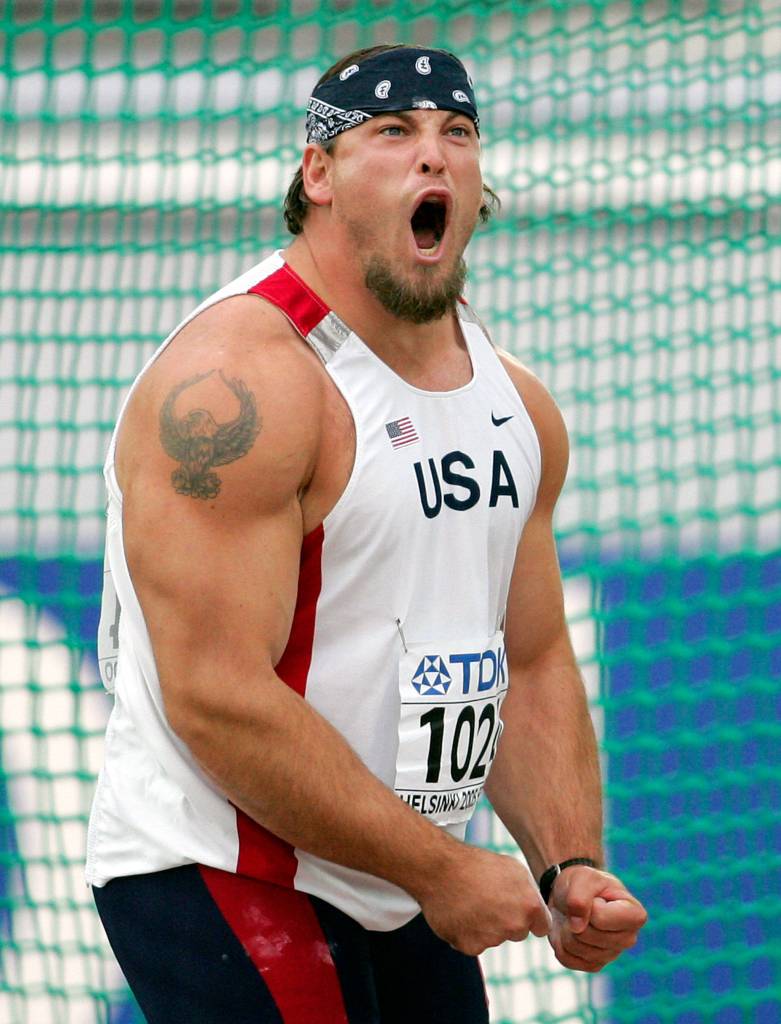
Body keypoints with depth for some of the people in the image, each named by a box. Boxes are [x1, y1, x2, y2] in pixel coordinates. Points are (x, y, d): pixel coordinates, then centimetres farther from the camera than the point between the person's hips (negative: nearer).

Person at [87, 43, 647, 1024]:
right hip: (222, 887, -8)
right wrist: (441, 868, -19)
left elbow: (533, 667, 16)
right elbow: (217, 702, -23)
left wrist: (572, 866, 0)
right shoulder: (238, 381, -17)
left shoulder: (518, 407, 9)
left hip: (405, 895, 8)